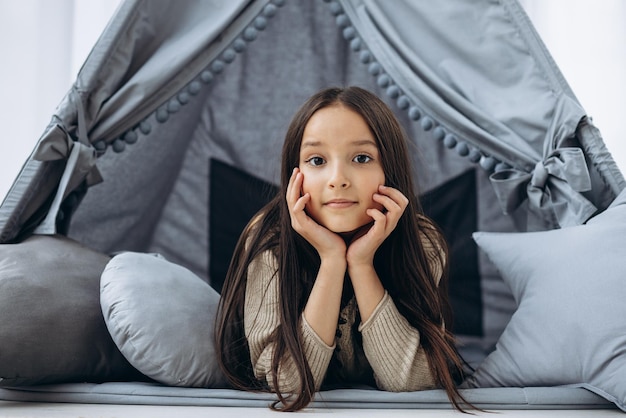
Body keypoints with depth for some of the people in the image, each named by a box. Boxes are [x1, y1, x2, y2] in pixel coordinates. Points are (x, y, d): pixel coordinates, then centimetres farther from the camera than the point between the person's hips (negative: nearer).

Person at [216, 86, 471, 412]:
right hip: (303, 408, 0)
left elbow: (410, 381, -21)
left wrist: (362, 264, -29)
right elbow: (288, 383, -23)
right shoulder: (269, 241, -20)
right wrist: (331, 261, -31)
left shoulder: (423, 243, -16)